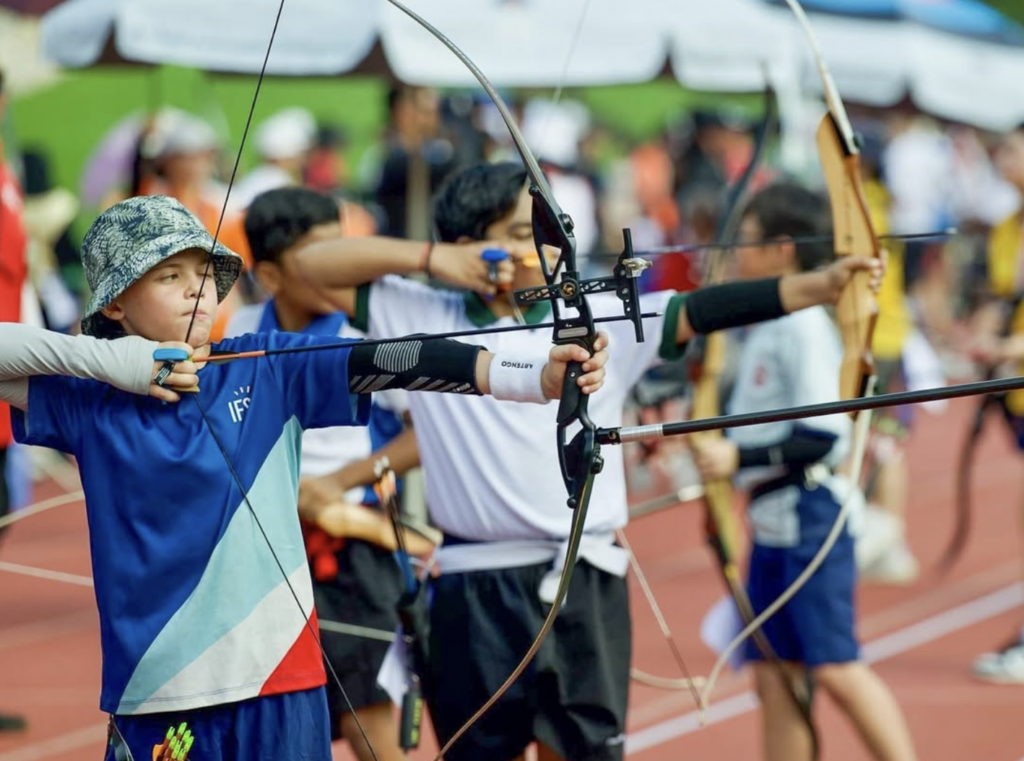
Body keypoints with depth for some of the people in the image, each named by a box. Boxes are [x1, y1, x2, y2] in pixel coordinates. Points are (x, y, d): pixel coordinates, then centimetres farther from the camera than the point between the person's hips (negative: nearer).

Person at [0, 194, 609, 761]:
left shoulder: (269, 368, 2)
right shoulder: (87, 400, 4)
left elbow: (394, 363, -10)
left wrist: (535, 375, -23)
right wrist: (107, 359, -8)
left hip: (280, 685, 0)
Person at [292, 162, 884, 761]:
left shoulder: (602, 319, 3)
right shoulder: (423, 319, 5)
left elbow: (699, 310, -9)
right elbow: (311, 266, 8)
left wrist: (819, 286, -23)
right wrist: (427, 258, -2)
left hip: (584, 586, 0)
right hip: (474, 592, 0)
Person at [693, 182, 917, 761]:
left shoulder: (805, 326, -15)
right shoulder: (768, 326, 13)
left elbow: (824, 436, -22)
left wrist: (740, 457, -23)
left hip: (812, 517, -9)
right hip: (772, 522, 9)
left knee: (835, 666, -8)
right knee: (773, 672, 7)